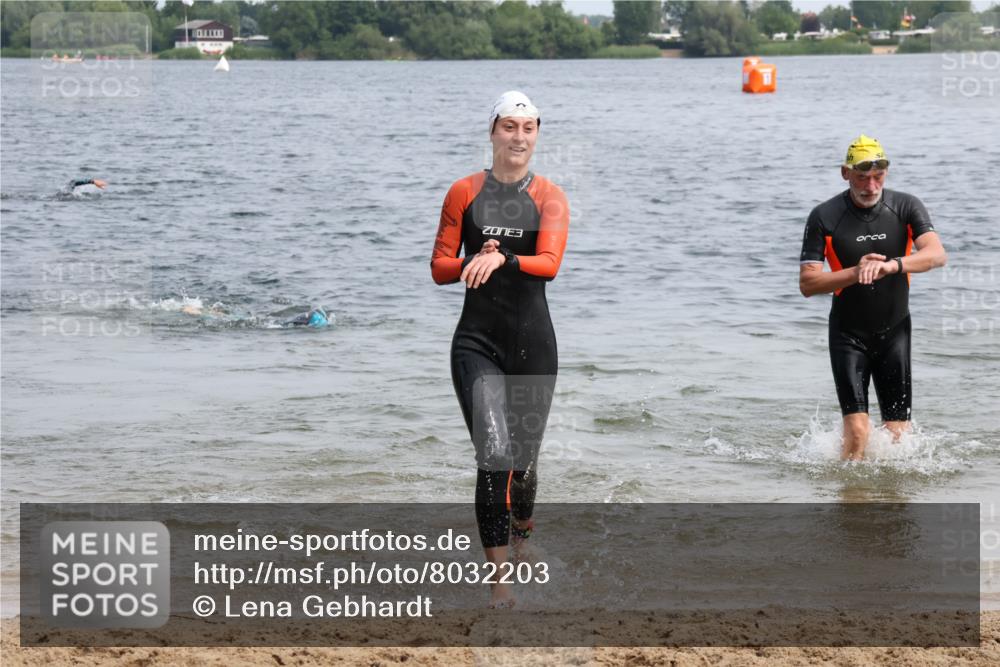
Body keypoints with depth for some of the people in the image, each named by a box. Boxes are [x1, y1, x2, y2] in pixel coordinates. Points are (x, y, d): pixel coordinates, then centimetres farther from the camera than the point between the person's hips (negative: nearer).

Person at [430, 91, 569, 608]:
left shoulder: (549, 197, 1)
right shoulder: (465, 193, 3)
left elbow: (549, 263, -16)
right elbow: (439, 267, 4)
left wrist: (502, 259, -34)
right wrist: (473, 262, -16)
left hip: (533, 341, 1)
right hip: (477, 339, -1)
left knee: (524, 456, 12)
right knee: (495, 455, -15)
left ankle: (523, 528, 46)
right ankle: (499, 581, -14)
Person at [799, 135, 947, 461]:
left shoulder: (905, 207, -4)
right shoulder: (824, 217, -9)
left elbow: (937, 254, -19)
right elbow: (807, 284, -10)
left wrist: (892, 265, -36)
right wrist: (856, 273, -25)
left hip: (895, 332, 2)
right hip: (848, 334, -2)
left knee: (898, 432, 3)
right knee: (857, 431, -15)